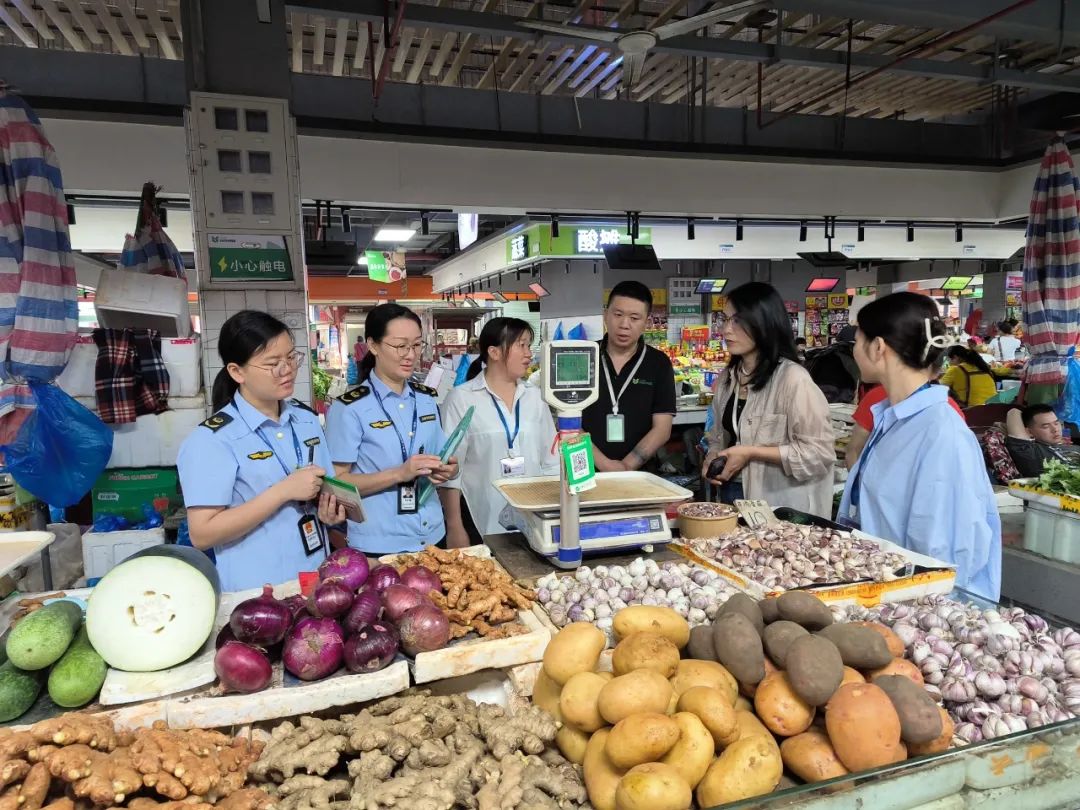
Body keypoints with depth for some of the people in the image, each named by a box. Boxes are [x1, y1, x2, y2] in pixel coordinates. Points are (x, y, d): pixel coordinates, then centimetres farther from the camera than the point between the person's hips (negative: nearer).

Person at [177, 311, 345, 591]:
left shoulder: (307, 419, 4)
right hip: (255, 590, -5)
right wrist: (284, 491, -24)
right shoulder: (212, 438, -14)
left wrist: (329, 509, -7)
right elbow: (202, 535, -18)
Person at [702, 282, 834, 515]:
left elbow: (819, 452, -19)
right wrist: (713, 456, -4)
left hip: (780, 505, -6)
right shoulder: (728, 377, 4)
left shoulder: (792, 378, -18)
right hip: (731, 495, 7)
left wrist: (751, 452, -20)